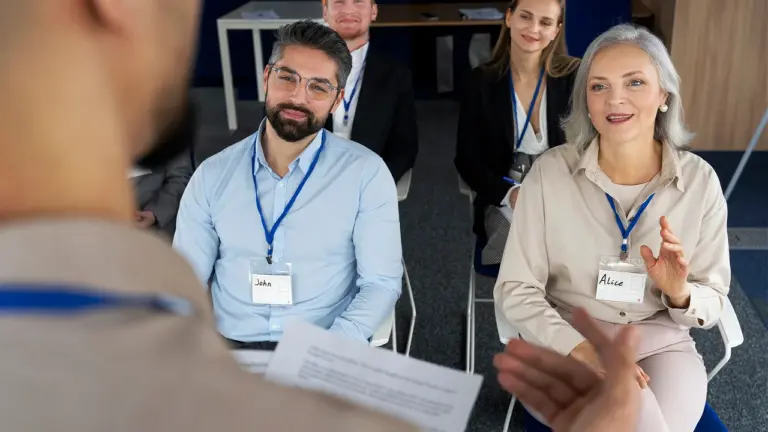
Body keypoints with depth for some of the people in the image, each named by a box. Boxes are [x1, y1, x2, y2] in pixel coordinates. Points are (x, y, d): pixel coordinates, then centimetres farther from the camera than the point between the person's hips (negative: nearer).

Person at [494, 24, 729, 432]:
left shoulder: (700, 180, -5)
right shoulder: (550, 172, -9)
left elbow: (713, 303, 3)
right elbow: (515, 289, -8)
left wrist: (680, 295, -20)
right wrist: (581, 349, -22)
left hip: (663, 344, 2)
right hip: (569, 342, -2)